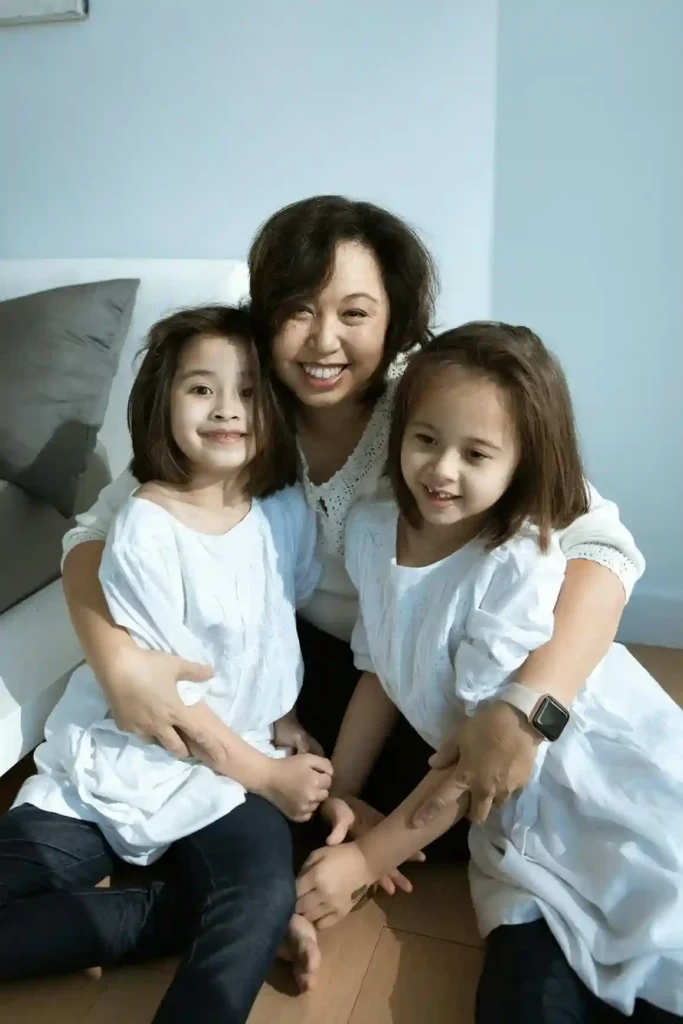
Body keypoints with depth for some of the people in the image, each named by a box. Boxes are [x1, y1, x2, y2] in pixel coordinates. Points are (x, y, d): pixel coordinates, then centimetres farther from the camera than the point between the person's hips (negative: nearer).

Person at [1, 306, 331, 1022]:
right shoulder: (145, 531, -17)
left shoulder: (287, 513, -2)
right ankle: (179, 915, -4)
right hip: (122, 759, 0)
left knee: (263, 902, -29)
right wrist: (267, 774, -10)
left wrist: (285, 723, 3)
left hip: (235, 773, 1)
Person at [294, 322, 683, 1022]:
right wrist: (339, 792, 7)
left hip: (620, 795, -4)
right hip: (520, 814, 5)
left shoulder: (523, 567, -22)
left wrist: (365, 859, -14)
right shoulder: (370, 531, -4)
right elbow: (382, 671, 8)